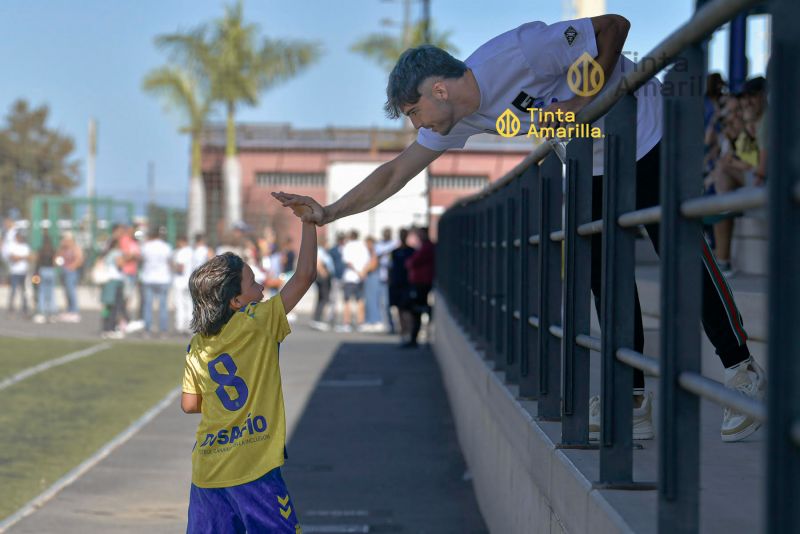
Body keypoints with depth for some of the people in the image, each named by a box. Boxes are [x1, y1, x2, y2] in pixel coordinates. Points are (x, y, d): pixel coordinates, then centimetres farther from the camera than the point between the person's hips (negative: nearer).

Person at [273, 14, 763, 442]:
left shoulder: (515, 54, -29)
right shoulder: (459, 120, -5)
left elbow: (614, 27, -22)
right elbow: (396, 174, 3)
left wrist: (582, 103, -28)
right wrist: (328, 213, -4)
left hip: (645, 133, -8)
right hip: (596, 163, 8)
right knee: (604, 273, 1)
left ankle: (743, 373, -3)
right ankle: (633, 401, 3)